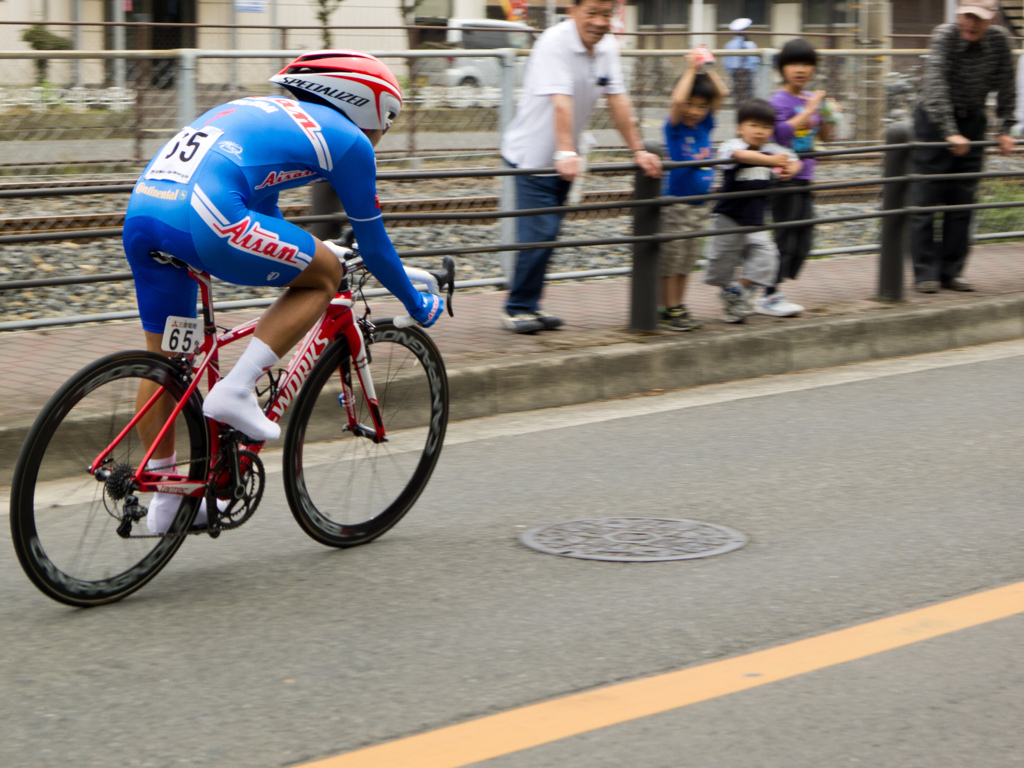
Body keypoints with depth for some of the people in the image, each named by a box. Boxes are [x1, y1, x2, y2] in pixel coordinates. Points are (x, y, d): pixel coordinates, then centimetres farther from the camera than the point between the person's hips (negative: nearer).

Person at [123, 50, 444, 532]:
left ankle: (165, 498, 29)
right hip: (202, 217, -8)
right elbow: (373, 245, 20)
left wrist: (304, 258, 63)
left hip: (140, 209, 8)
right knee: (325, 273, 12)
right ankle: (235, 392, 3)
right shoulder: (348, 139, 13)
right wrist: (417, 304, 36)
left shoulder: (268, 114, 34)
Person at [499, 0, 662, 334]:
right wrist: (565, 153, -43)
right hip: (532, 153, -7)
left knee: (547, 235, 11)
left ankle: (529, 305, 21)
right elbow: (560, 101, -34)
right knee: (538, 234, -11)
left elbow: (618, 100, 2)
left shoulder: (607, 47, 0)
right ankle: (517, 309, 1)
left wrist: (638, 150, -3)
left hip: (564, 159, 7)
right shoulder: (555, 42, -23)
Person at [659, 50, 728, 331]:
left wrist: (708, 68, 1)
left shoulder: (705, 124, 6)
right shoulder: (675, 127, -9)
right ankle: (669, 311, 5)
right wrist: (692, 70, -18)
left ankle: (679, 308, 20)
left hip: (700, 206, 6)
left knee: (687, 261, 12)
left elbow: (722, 93, 7)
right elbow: (678, 100, -27)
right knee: (671, 260, 0)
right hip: (676, 203, -6)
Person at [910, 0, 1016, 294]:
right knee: (927, 196, -6)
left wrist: (1004, 130, -3)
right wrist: (950, 133, -36)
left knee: (962, 201, 3)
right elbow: (936, 86, -29)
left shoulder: (999, 40, -9)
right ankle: (925, 273, -2)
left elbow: (1006, 89, 2)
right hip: (934, 119, -4)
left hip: (973, 120, 4)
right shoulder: (944, 35, -20)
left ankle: (951, 272, 9)